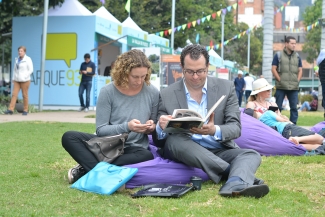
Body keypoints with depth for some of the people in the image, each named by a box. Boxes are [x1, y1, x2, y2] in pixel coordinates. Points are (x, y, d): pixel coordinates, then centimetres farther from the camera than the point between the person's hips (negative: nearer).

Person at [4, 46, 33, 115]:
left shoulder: (28, 59, -8)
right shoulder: (17, 59, 11)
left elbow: (30, 70, -11)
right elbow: (15, 69, 17)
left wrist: (24, 77, -17)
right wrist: (14, 78, 8)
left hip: (25, 80, -6)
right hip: (17, 81, 6)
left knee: (25, 95, 1)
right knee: (14, 94, -3)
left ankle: (25, 110, 10)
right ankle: (10, 110, -7)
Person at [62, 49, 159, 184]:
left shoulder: (152, 93, -2)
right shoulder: (108, 92, -6)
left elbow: (155, 127, 10)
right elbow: (100, 130, -10)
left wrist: (151, 128, -14)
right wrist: (126, 127, -25)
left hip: (134, 149, 0)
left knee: (147, 156, -37)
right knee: (69, 137, -20)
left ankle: (86, 169, -30)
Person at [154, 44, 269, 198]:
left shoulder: (226, 88, 4)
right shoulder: (167, 95, 2)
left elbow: (236, 128, -3)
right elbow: (158, 141, 3)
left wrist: (215, 131, -26)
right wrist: (161, 128, -22)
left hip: (220, 151, 2)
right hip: (184, 151, -1)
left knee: (251, 155, -23)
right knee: (175, 139, -31)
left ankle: (234, 186, -57)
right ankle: (240, 174, -28)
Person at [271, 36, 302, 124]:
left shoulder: (297, 56, 14)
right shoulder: (278, 55, 4)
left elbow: (300, 70, 16)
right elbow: (274, 69, 1)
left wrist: (297, 81, 2)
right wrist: (280, 80, -7)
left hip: (294, 87, 3)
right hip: (281, 87, -3)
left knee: (294, 107, 2)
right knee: (278, 107, 0)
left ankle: (293, 124, 7)